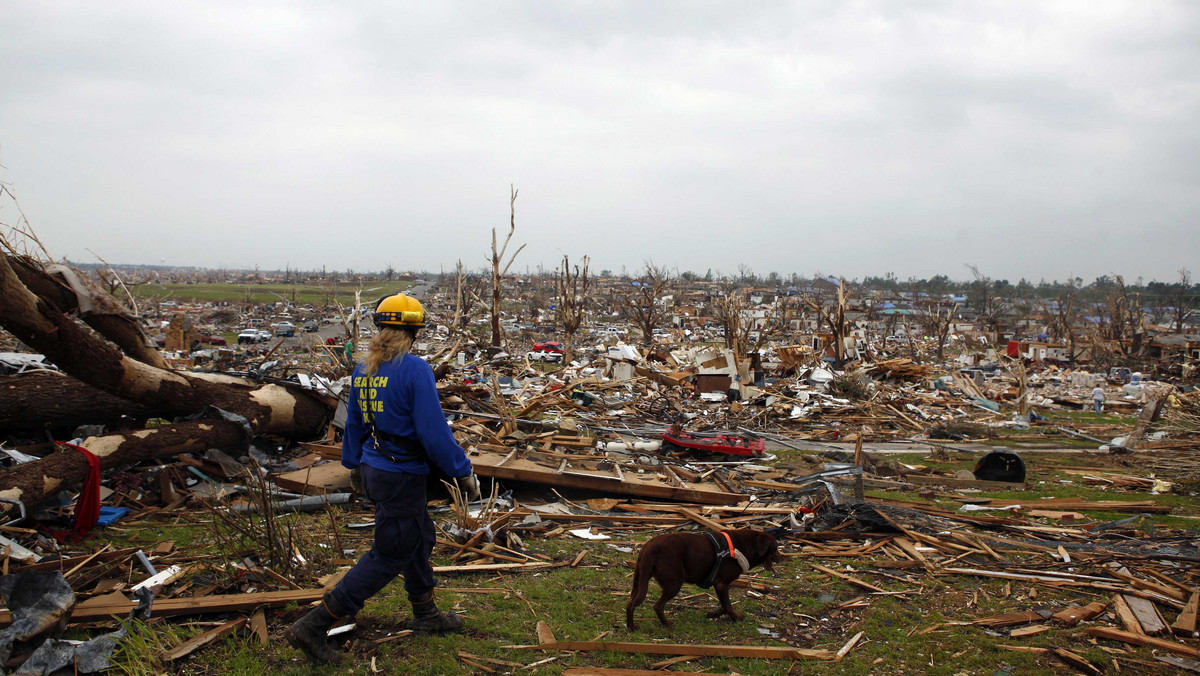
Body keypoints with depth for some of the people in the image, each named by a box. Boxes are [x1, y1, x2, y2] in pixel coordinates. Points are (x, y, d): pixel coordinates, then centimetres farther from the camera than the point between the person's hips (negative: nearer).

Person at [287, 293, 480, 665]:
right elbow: (433, 430, -21)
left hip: (373, 469, 9)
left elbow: (354, 423, 17)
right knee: (388, 556, 2)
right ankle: (313, 627, 2)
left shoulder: (362, 369, 5)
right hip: (402, 477, -9)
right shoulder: (415, 370, -20)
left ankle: (425, 614, 39)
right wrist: (463, 472, -10)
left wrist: (353, 462, 32)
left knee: (421, 536, 23)